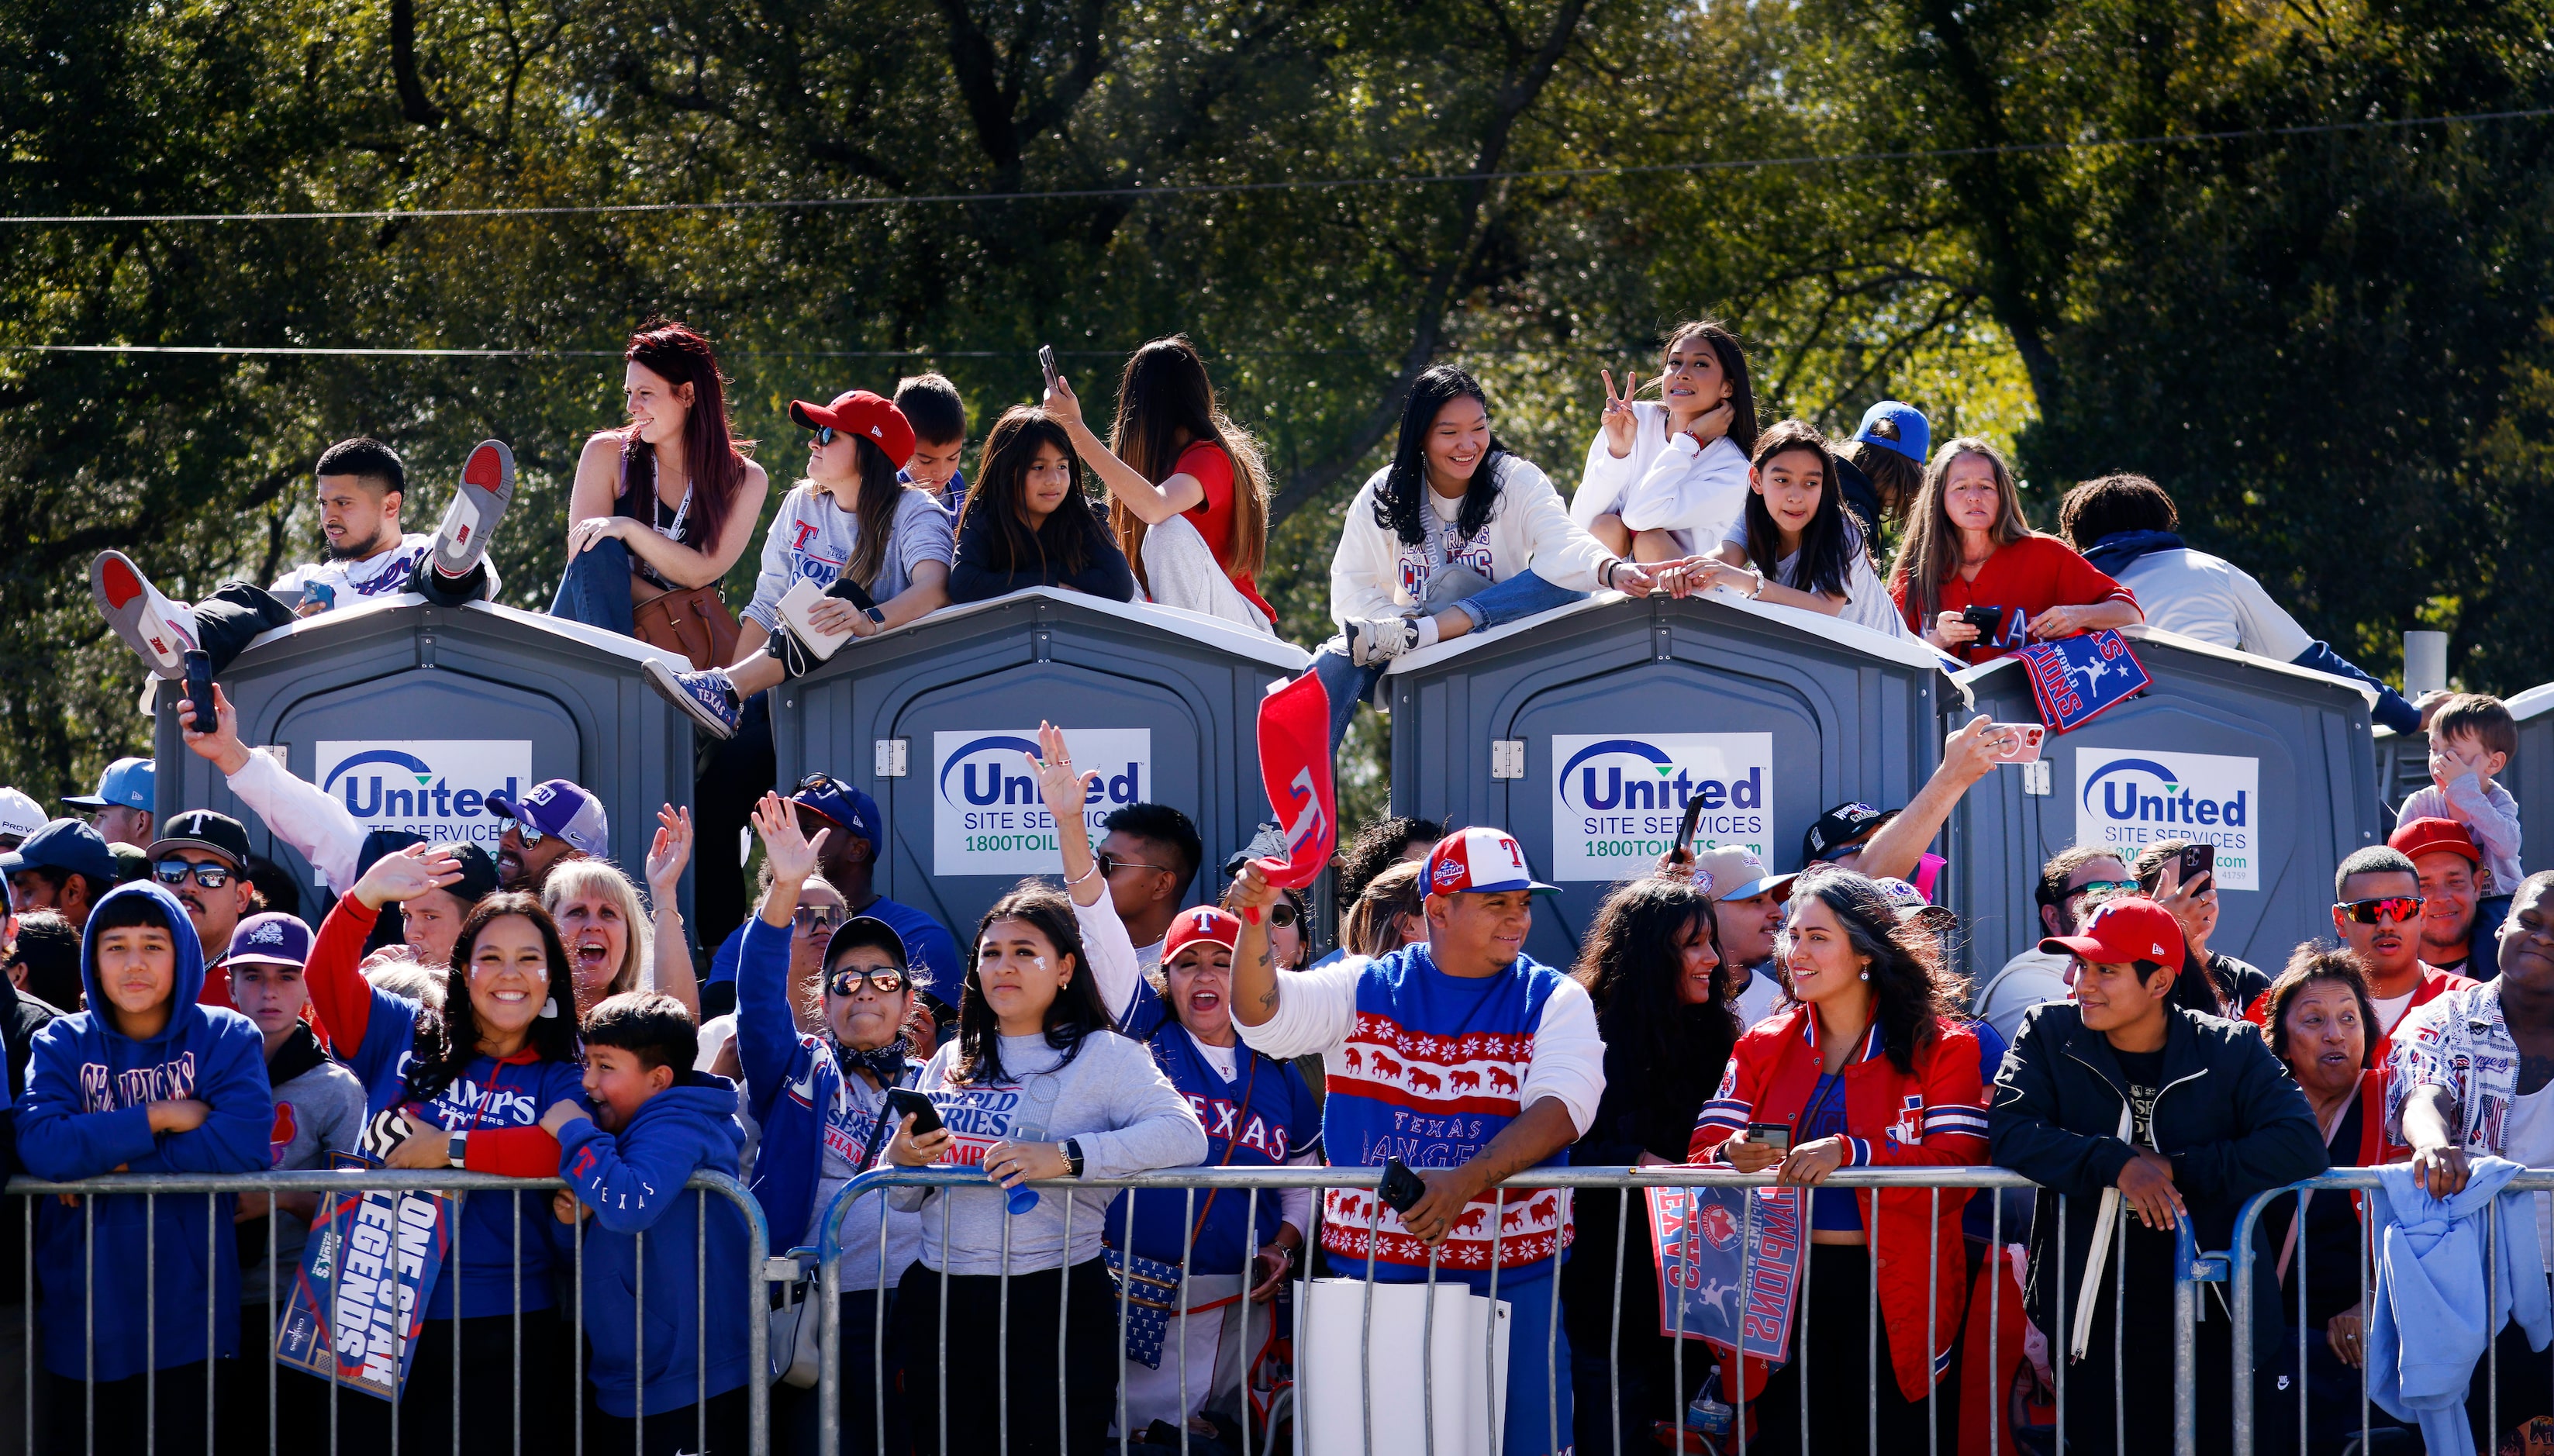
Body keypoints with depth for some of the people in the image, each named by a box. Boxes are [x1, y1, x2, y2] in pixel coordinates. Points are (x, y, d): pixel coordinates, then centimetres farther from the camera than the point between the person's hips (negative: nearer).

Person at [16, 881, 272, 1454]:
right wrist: (157, 1118, -14)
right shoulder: (64, 1043, 4)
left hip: (185, 1315, -1)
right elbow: (40, 1145, -14)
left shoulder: (225, 1037, 2)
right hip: (83, 1315, 1)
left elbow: (244, 1143, -16)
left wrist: (110, 1159, -14)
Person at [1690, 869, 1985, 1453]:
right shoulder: (1761, 1049, 12)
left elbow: (1957, 1169, -12)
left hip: (1894, 1295, -3)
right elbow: (1702, 1157, 5)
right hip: (1784, 1289, 3)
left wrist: (1850, 1153, -25)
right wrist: (1731, 1158, -20)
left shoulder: (1941, 1047, 0)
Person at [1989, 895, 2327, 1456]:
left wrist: (2176, 1168, -18)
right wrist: (2118, 1163, -23)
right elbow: (2009, 1130, -10)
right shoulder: (2050, 1033, 4)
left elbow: (2302, 1144, -12)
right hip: (2093, 1320, 1)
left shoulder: (2232, 1048, 0)